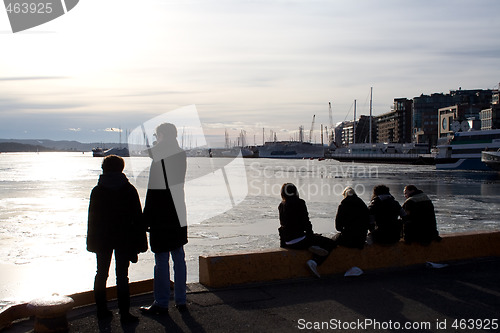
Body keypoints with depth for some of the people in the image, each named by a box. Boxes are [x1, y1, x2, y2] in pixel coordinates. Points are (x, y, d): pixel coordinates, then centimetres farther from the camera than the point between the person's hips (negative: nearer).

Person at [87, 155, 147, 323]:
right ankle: (124, 313, 3)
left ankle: (102, 310, 20)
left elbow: (92, 217, 2)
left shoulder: (97, 191, 0)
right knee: (122, 276, 2)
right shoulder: (129, 190, -4)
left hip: (102, 240, 2)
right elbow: (137, 217, -4)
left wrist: (92, 242, 9)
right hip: (124, 239, -2)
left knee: (101, 274, 14)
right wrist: (138, 242, 0)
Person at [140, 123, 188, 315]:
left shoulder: (158, 161, -15)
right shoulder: (181, 155, 6)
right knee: (179, 258, 12)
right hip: (179, 217, 7)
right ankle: (180, 301, 21)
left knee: (161, 261, 1)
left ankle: (161, 304, 9)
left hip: (162, 219, -7)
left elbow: (153, 194, -13)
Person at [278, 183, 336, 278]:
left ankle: (311, 247, 7)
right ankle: (314, 262, -13)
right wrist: (310, 234, 5)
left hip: (287, 242, 8)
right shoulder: (299, 203, -11)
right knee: (330, 243, -1)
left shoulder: (281, 205, 8)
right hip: (299, 240, -8)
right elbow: (305, 221, -9)